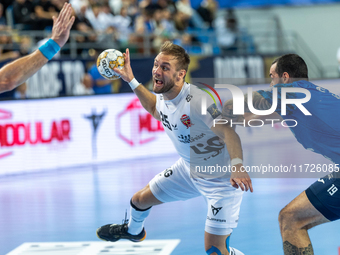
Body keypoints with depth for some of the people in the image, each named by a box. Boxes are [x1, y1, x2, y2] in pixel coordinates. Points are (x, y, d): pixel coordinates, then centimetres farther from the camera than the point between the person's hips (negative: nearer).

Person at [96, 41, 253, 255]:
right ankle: (133, 230, 56)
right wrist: (131, 80, 14)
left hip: (222, 181, -8)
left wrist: (237, 165, -52)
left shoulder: (196, 100, -32)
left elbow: (228, 132, -37)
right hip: (188, 170, 8)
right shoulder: (163, 97, -6)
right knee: (140, 199, 22)